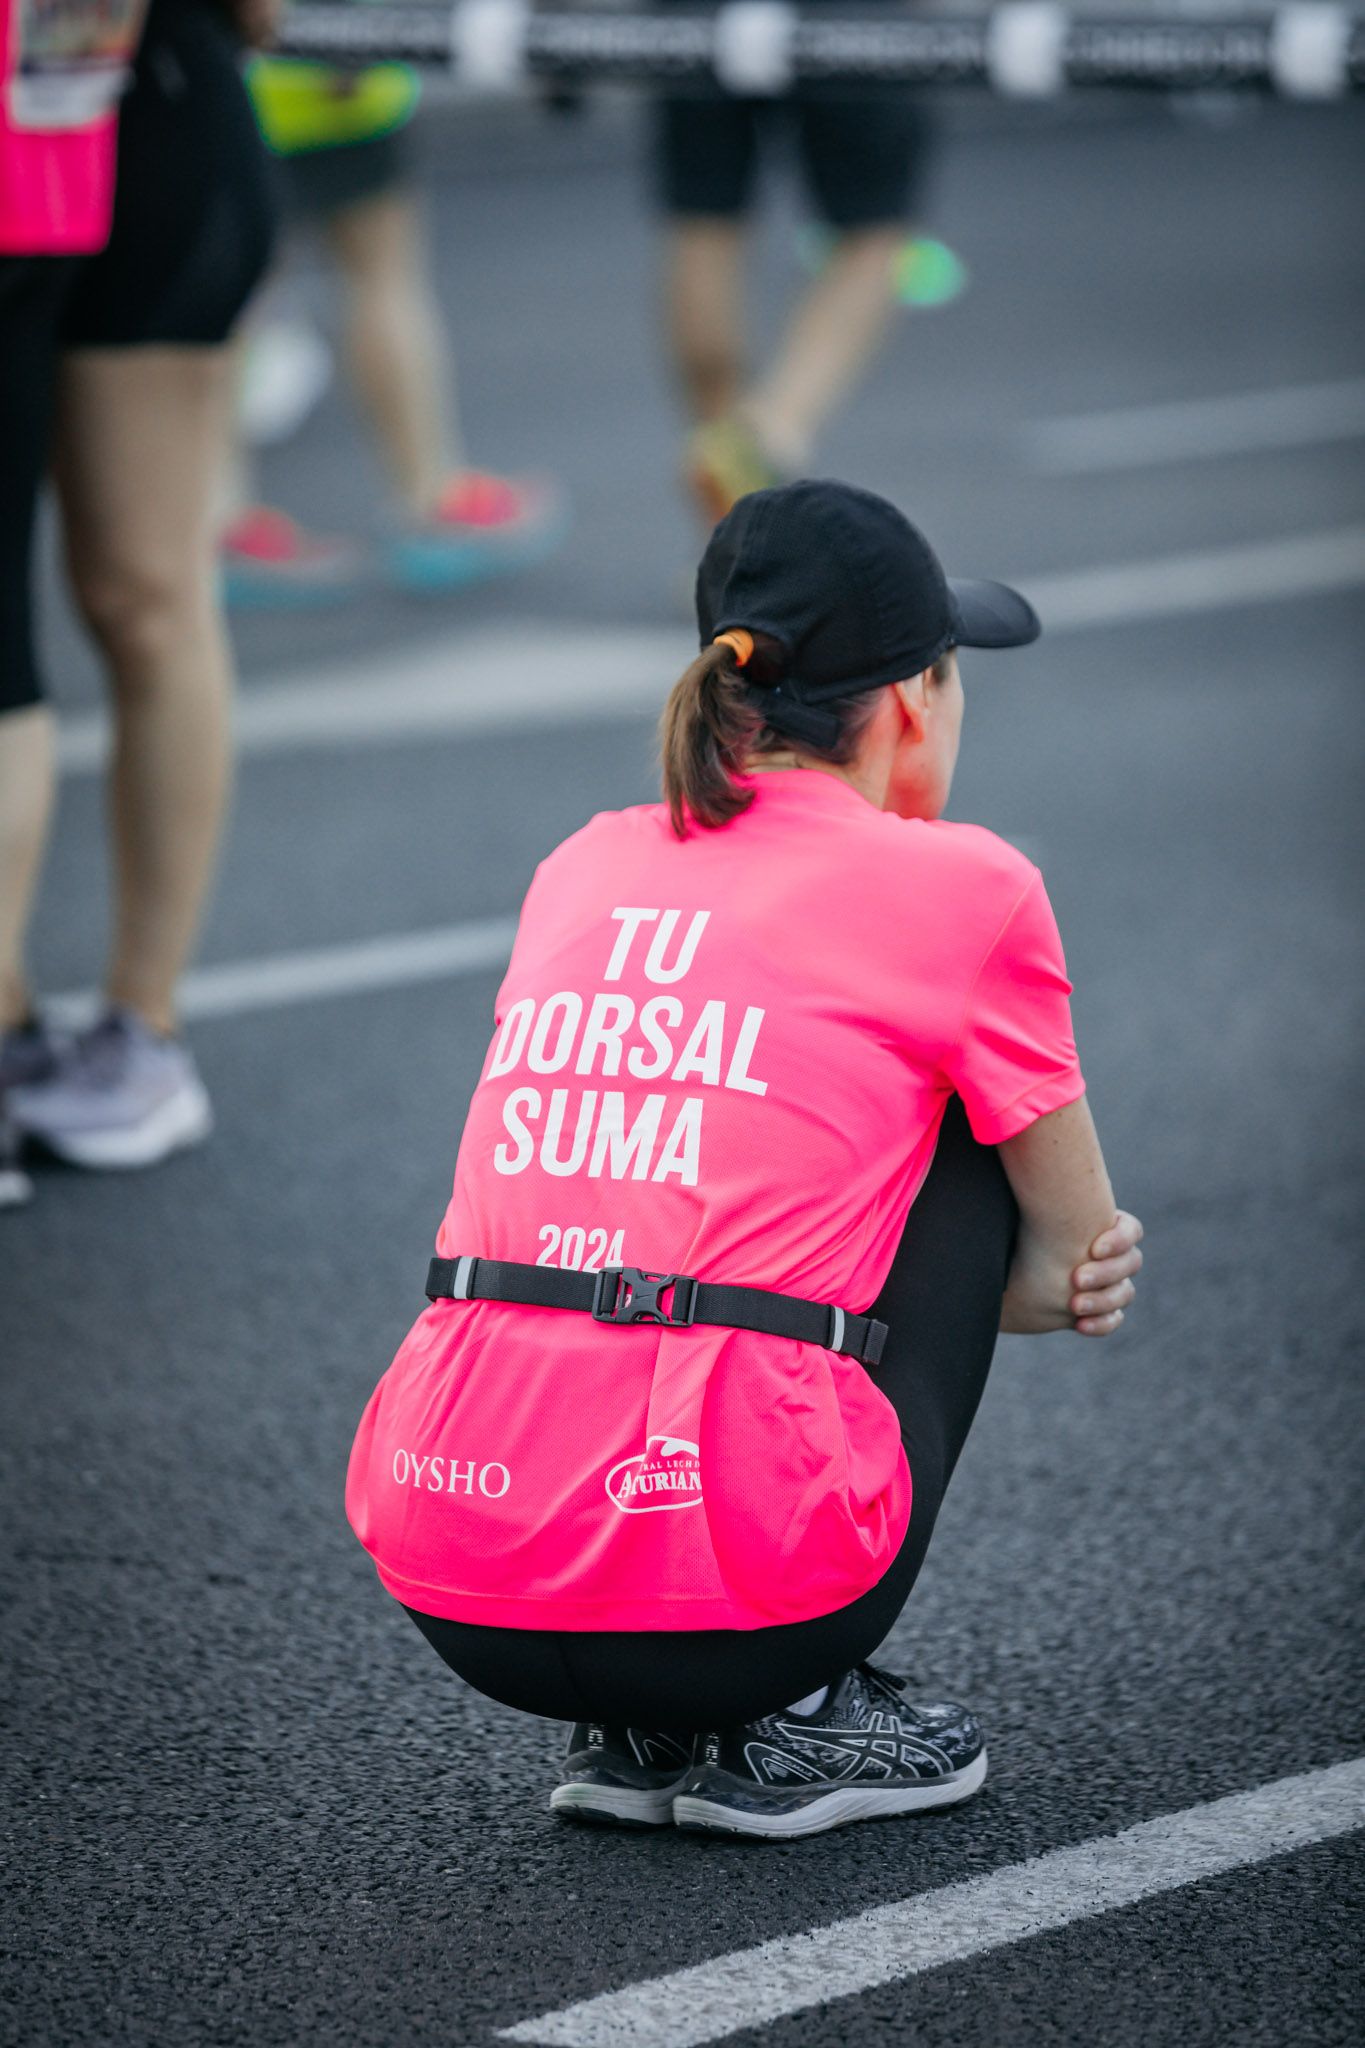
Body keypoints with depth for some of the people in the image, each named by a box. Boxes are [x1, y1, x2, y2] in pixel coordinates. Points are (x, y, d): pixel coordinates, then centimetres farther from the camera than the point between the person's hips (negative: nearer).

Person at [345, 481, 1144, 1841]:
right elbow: (1078, 1262, 14)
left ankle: (638, 1737, 18)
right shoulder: (958, 887, 3)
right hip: (732, 1599, -5)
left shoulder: (584, 866, 18)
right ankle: (791, 1724, 14)